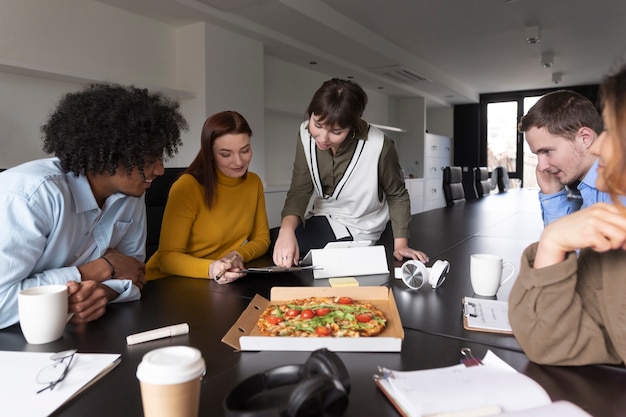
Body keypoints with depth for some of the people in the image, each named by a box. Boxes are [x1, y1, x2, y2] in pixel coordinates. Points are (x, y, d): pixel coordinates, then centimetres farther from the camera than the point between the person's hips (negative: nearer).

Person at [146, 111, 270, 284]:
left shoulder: (254, 182, -1)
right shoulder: (187, 187, -17)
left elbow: (261, 238, 5)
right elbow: (167, 256, -18)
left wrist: (238, 255, -14)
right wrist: (210, 269, -35)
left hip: (226, 282, 4)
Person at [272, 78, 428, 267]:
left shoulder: (378, 146, -28)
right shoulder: (307, 136, -16)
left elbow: (397, 195, -11)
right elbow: (299, 192, -18)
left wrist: (400, 244, -15)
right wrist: (287, 229, -37)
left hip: (355, 229, -4)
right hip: (322, 217, 5)